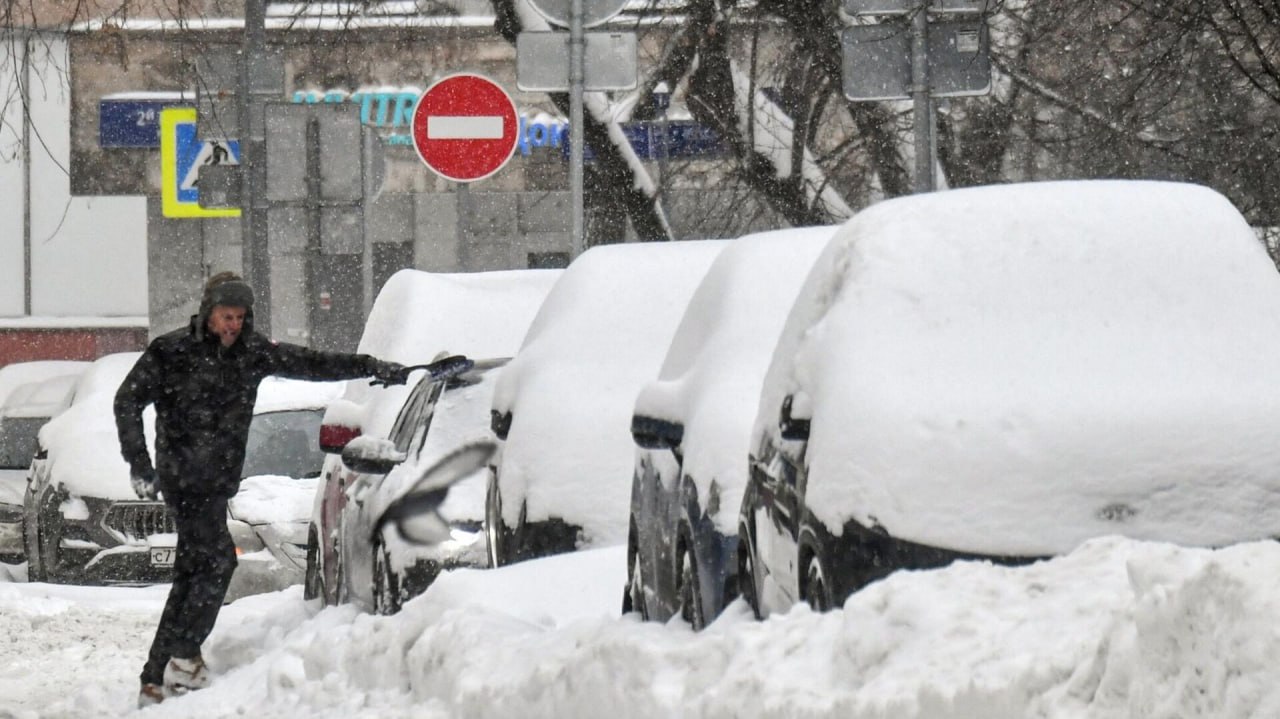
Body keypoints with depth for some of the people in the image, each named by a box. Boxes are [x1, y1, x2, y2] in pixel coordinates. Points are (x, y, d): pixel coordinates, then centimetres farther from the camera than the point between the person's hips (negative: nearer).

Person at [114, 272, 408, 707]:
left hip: (217, 483, 6)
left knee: (192, 573, 6)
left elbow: (311, 364, 11)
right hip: (183, 477, -6)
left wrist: (371, 368, 4)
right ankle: (183, 658, -11)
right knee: (217, 559, -17)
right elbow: (129, 400, -2)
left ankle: (156, 681, 9)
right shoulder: (173, 352, -5)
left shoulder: (252, 353, 9)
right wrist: (139, 462, -10)